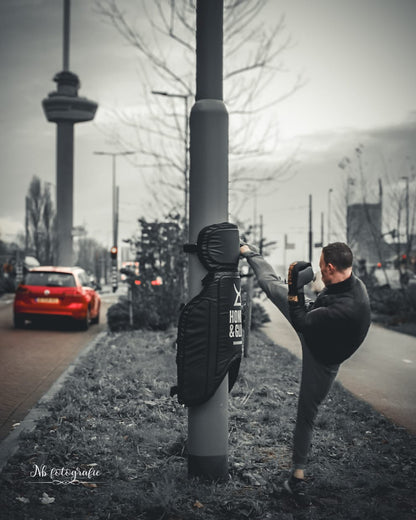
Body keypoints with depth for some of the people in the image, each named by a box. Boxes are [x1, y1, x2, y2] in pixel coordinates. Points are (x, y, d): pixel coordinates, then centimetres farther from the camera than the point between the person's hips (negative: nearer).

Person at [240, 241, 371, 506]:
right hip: (312, 331, 6)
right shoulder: (351, 281, -20)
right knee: (273, 285, 9)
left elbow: (301, 322, -35)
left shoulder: (348, 308, -45)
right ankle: (250, 253, 37)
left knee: (307, 414, 4)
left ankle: (297, 476, 19)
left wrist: (295, 288, -34)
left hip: (321, 358, -6)